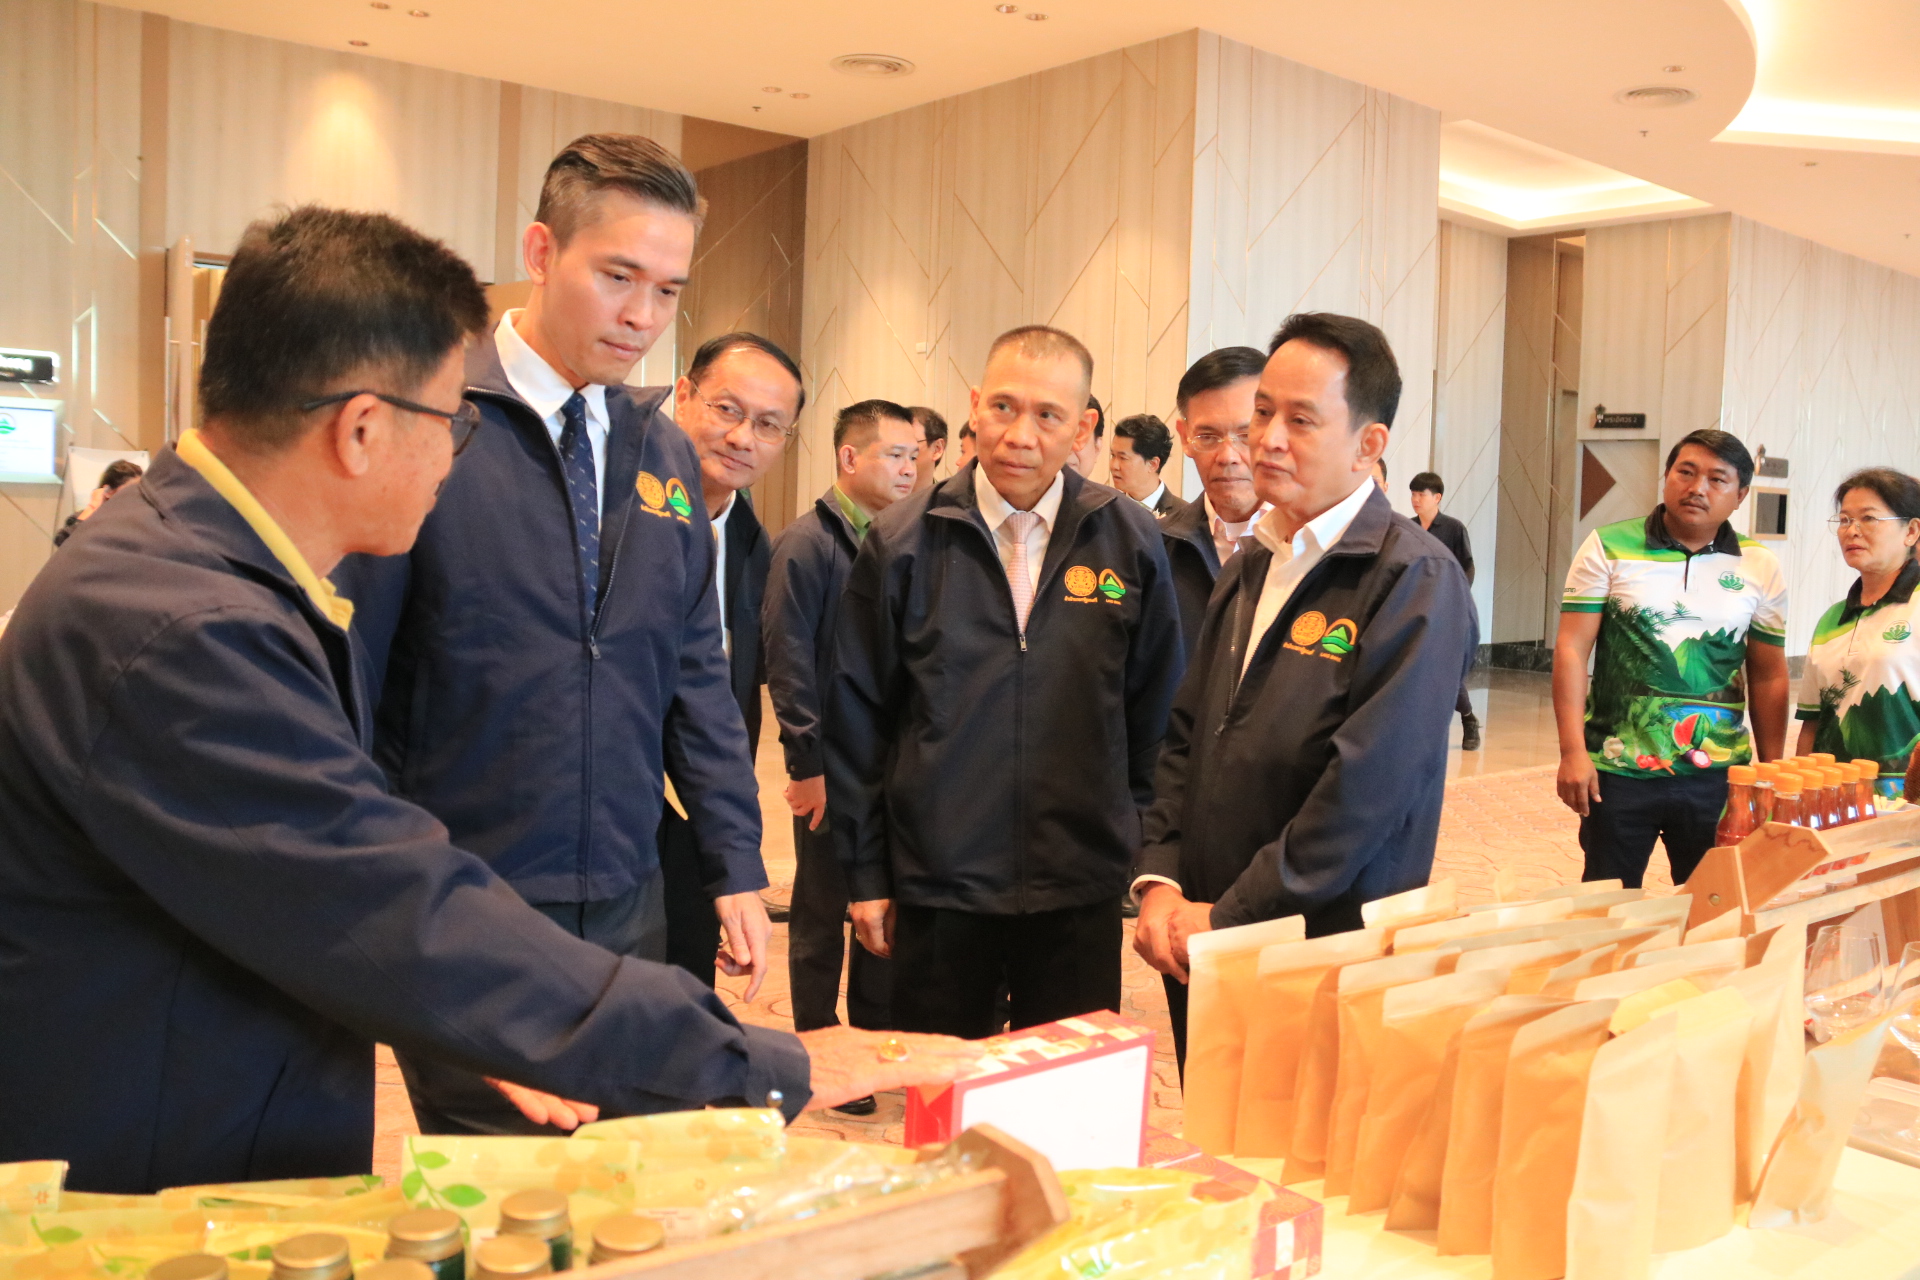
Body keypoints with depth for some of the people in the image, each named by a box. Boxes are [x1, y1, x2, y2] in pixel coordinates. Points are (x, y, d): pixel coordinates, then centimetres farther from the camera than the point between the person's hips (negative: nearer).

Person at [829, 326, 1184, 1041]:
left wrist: (1139, 847, 7)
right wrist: (865, 875, 2)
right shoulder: (901, 543, -3)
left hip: (1082, 893, 1)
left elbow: (1155, 709, 7)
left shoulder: (1131, 541, -1)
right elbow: (856, 719, 2)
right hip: (935, 884, 0)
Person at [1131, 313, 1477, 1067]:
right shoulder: (1251, 569, 11)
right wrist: (1159, 881, -3)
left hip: (1329, 963, -7)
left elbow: (1368, 786, -21)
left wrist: (1229, 920, -17)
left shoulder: (1414, 581, -14)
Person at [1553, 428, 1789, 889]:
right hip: (1617, 771, -2)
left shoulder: (1760, 568, 4)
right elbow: (1571, 649, -5)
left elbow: (1768, 677, 10)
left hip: (1717, 778, 2)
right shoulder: (1608, 548, -3)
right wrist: (1573, 751, -12)